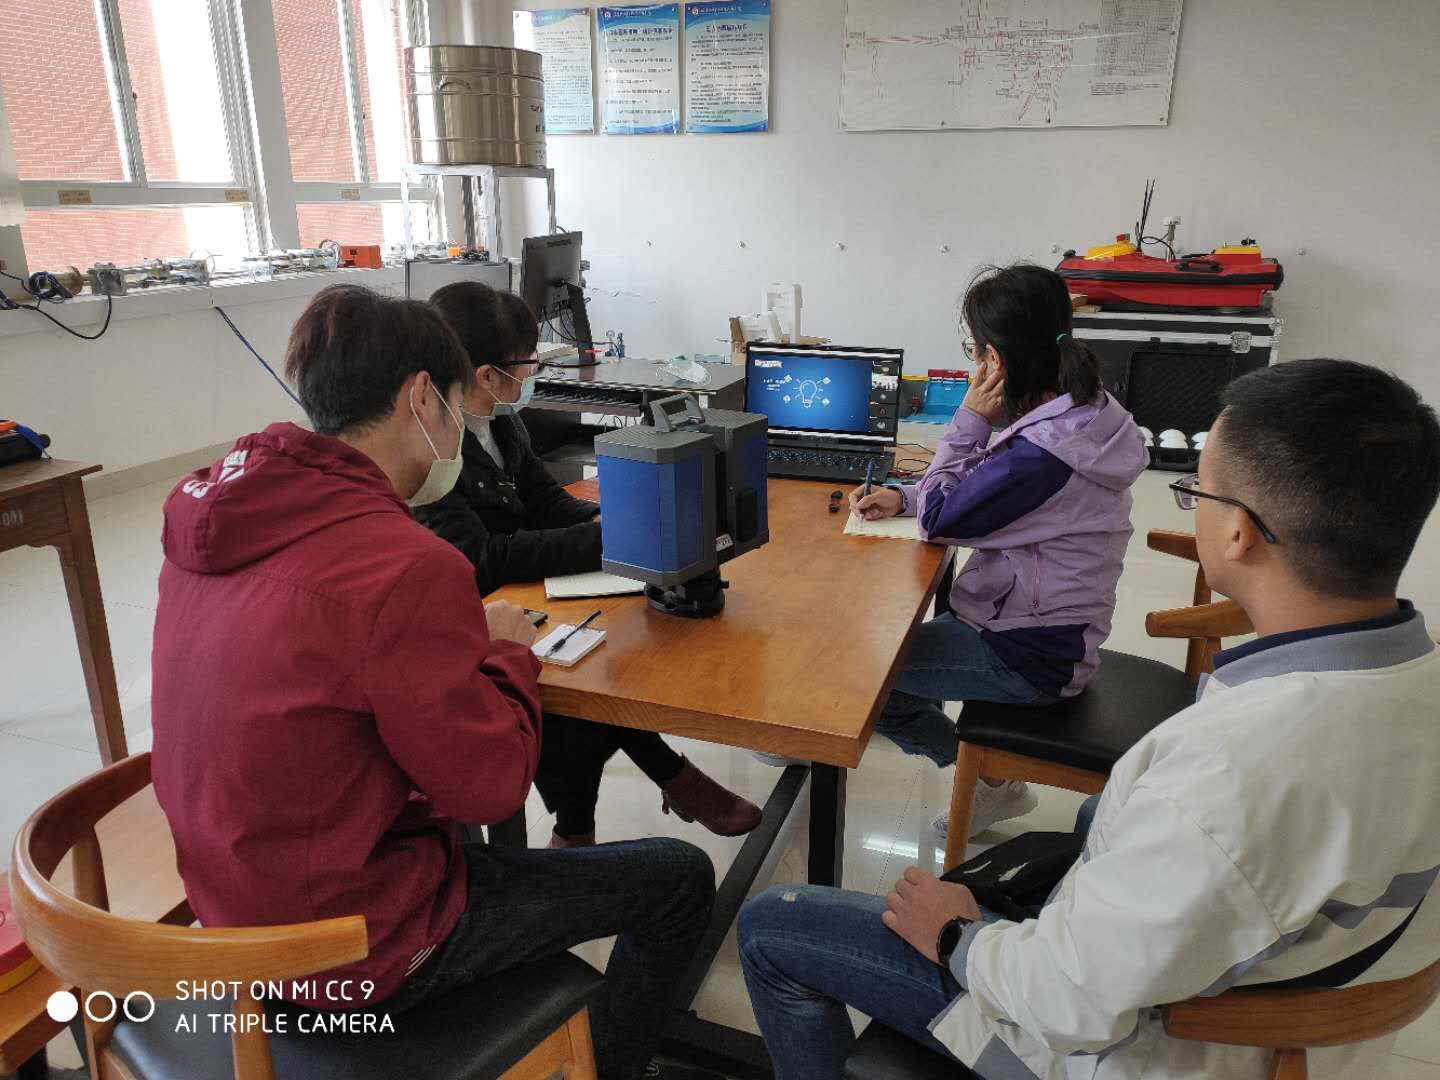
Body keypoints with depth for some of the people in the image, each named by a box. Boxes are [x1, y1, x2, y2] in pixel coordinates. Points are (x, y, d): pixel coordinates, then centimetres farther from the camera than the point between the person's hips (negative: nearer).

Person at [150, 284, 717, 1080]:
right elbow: (493, 785, -20)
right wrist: (508, 651, -5)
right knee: (682, 880, 6)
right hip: (359, 952, -8)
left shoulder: (216, 514, -4)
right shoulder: (405, 567, -30)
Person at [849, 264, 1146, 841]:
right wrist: (905, 495, -1)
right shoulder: (1082, 407, -1)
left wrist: (971, 419, -15)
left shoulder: (1043, 453, -32)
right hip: (1046, 624, 9)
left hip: (1030, 657, -9)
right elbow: (979, 487, 12)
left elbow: (939, 518, -18)